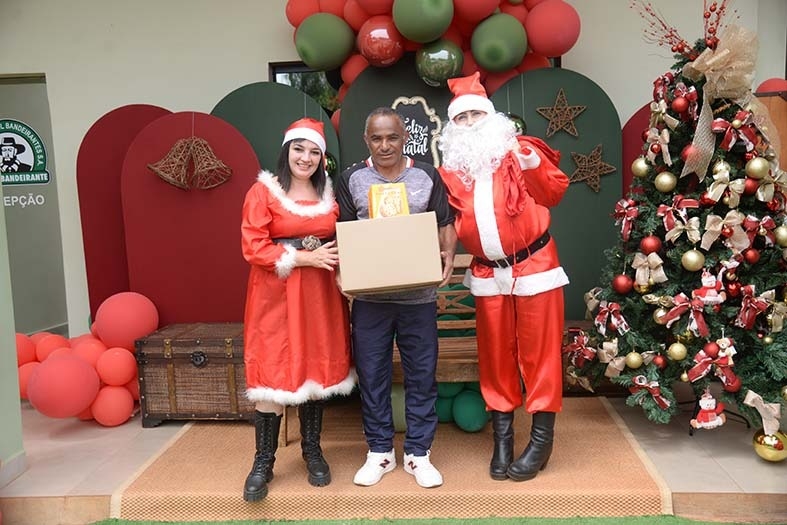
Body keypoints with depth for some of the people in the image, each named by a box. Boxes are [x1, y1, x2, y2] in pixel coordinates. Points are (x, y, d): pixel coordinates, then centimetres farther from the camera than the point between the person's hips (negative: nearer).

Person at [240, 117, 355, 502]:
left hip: (321, 295, 4)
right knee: (273, 373, -2)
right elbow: (253, 248, -11)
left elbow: (343, 239, 17)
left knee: (317, 369, 10)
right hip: (276, 295, -4)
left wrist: (336, 259, -5)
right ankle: (263, 462, 11)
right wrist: (305, 257, -16)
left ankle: (312, 452, 26)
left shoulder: (330, 192, 9)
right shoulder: (263, 191, -4)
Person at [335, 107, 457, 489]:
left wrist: (448, 253, -13)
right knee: (372, 374, 7)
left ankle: (418, 453, 21)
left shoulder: (427, 176, 5)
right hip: (369, 296, 0)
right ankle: (379, 452, 23)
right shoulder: (351, 179, 4)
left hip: (418, 295, 0)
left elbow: (445, 224, 7)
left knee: (421, 374, 7)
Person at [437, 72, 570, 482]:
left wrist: (528, 159, -22)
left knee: (539, 350, 2)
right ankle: (502, 439, 23)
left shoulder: (519, 150, -2)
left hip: (534, 265, -3)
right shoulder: (450, 170, 6)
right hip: (487, 275, 3)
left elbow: (555, 192, -11)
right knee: (495, 355, 9)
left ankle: (541, 440, 14)